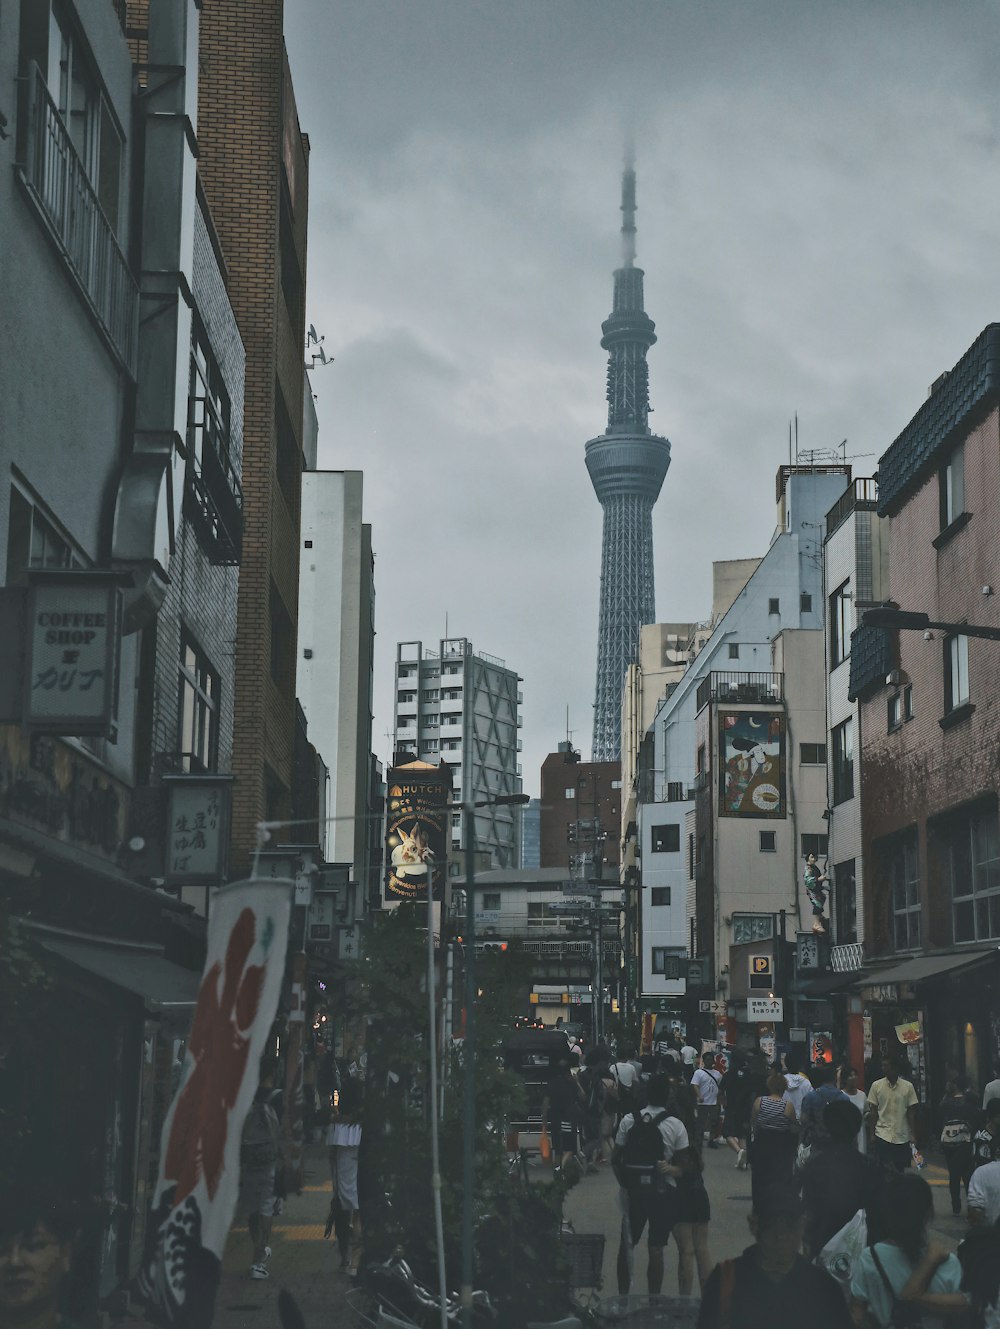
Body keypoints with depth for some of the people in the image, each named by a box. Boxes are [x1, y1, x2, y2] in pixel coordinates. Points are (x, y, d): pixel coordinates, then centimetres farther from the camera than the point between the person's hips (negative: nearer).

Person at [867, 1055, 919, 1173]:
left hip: (902, 1136, 1)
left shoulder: (908, 1087, -1)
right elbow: (873, 1112, 3)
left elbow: (911, 1112, 3)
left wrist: (912, 1134, -2)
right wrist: (871, 1134, -1)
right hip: (882, 1135, -1)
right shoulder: (876, 1086, -1)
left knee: (900, 1170, 7)